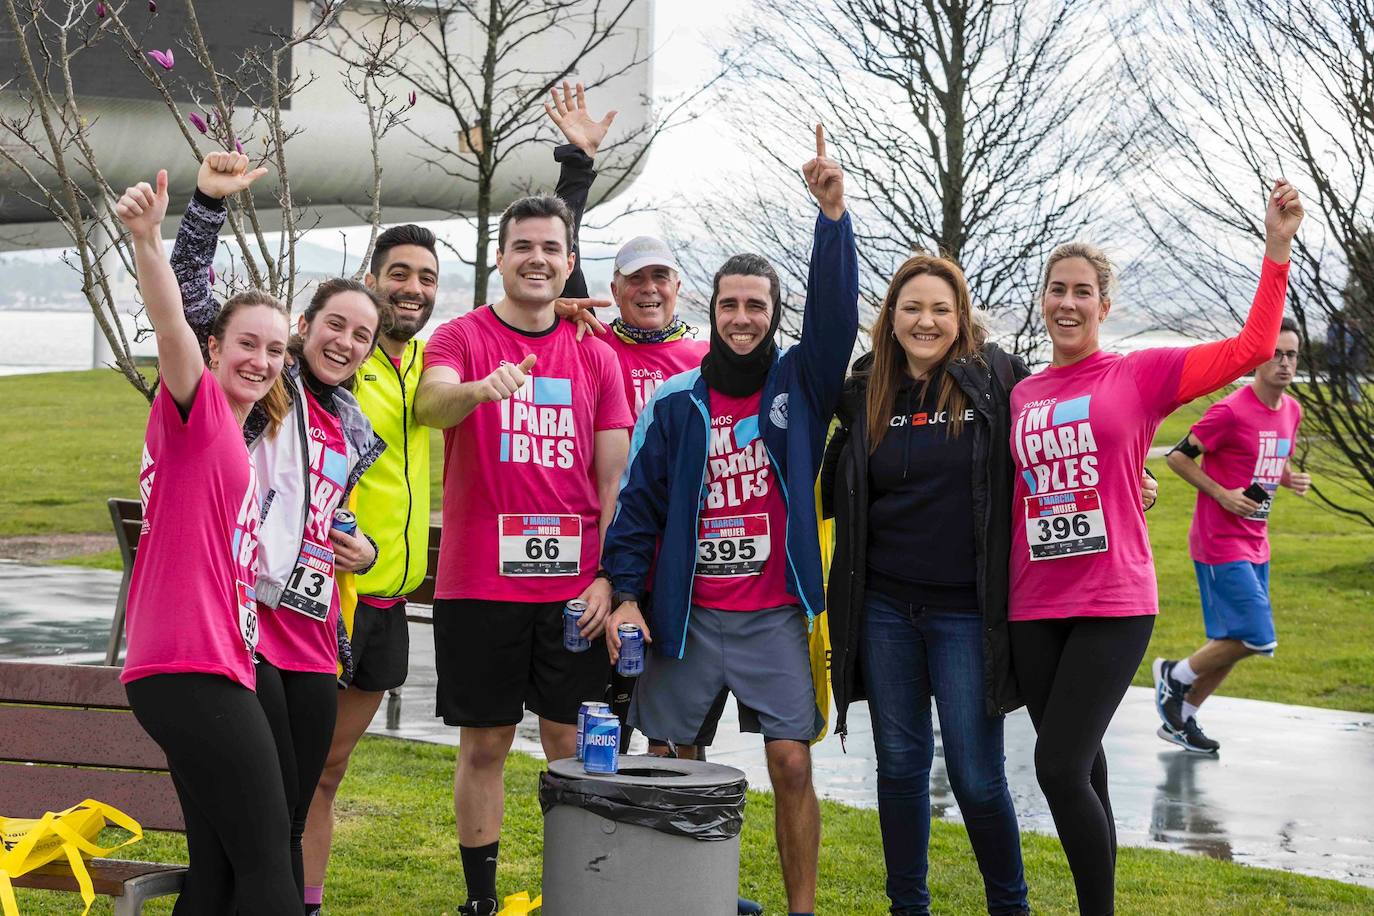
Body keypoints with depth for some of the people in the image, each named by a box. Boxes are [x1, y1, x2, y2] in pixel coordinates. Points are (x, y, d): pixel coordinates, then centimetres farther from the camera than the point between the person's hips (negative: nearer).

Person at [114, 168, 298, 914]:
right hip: (192, 670, -10)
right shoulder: (196, 405, -5)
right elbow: (172, 328, -26)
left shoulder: (234, 441, 20)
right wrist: (146, 241, -42)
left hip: (214, 669, 10)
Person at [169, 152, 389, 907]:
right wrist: (208, 204, -22)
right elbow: (191, 298, -11)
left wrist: (362, 551, 11)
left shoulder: (356, 434, 19)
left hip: (312, 638, 6)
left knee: (290, 818, 10)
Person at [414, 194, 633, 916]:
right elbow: (430, 404, -20)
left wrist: (608, 575, -1)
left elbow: (615, 477, 9)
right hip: (479, 580, -2)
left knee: (573, 743, 4)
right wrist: (481, 388, -42)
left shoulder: (595, 356, 10)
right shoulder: (462, 337, 1)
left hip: (575, 581, 2)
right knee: (483, 744, 5)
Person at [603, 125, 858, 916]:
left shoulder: (801, 384, 3)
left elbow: (836, 313, -12)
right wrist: (625, 593, -6)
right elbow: (637, 503, 2)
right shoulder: (675, 403, 2)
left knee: (793, 763, -4)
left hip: (775, 617, 0)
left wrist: (834, 212, -22)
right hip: (686, 614, 1)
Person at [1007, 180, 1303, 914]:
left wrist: (1277, 247, -12)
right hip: (1033, 608, 4)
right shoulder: (1019, 397, 9)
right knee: (1079, 769, 13)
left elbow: (1251, 348, -7)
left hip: (1113, 606, -4)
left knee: (1059, 767, -14)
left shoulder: (1141, 375, -1)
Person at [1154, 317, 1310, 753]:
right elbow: (1177, 456, -11)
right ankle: (1174, 674, 9)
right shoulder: (1230, 411, -17)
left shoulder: (1291, 411, 8)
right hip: (1221, 545, -8)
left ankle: (1181, 718, 26)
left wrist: (1291, 480, 2)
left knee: (1232, 642, 11)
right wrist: (1223, 495, -18)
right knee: (1258, 640, -12)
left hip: (1255, 545, 8)